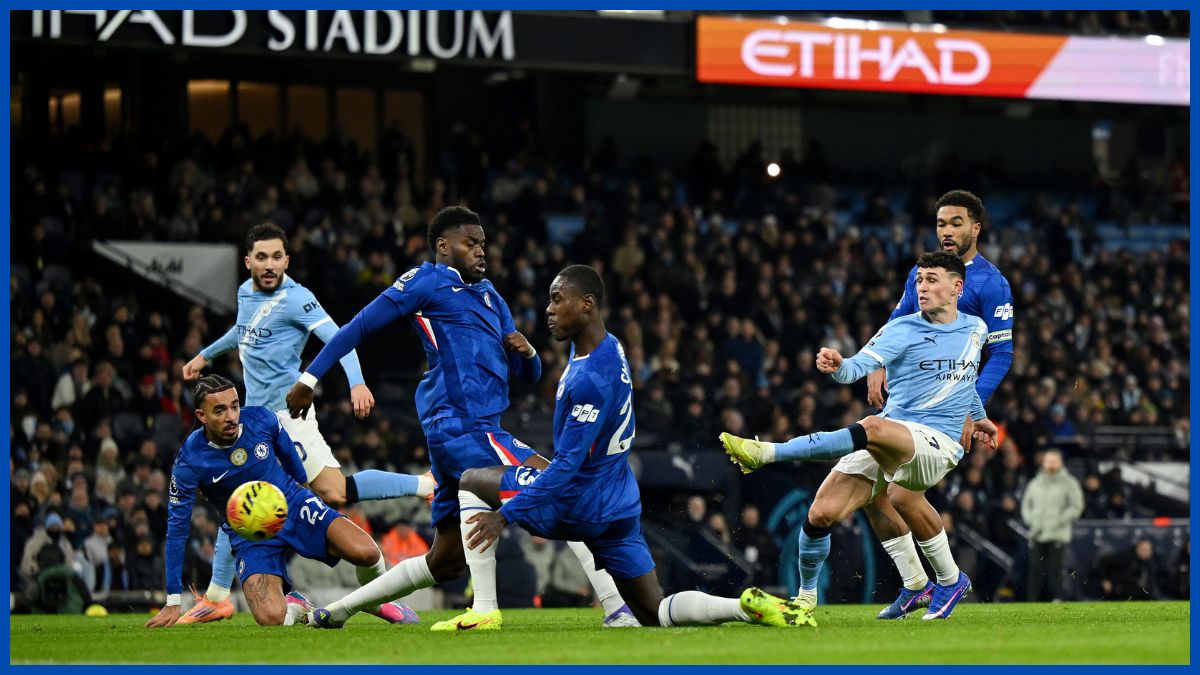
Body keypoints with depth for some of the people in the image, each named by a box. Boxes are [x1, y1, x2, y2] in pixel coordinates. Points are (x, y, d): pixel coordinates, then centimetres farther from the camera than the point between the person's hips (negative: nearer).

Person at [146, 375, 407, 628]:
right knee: (270, 618, -27)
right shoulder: (189, 462, -18)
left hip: (293, 505, 2)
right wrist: (172, 602, -10)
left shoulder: (261, 420, -13)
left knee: (367, 553, -23)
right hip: (250, 533, -2)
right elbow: (177, 529, -11)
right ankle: (294, 607, 11)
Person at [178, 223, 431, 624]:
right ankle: (217, 597, 17)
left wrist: (356, 382, -35)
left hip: (285, 408, -8)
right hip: (256, 412, 8)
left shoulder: (295, 299, -11)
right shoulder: (246, 293, 13)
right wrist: (206, 355, 46)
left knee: (334, 492, -21)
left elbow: (337, 338, -20)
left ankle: (428, 485, -14)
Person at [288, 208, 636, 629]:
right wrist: (309, 379, -2)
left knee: (445, 563, 12)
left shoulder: (488, 296, 25)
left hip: (477, 432, 9)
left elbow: (528, 374, 25)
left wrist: (526, 351, 1)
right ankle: (615, 608, -24)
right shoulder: (427, 282, 1)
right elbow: (360, 327, 2)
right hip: (460, 429, -9)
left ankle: (336, 612, 21)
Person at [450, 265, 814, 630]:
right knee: (657, 614, 14)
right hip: (620, 506, 10)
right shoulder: (609, 347, 6)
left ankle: (484, 612, -3)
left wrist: (505, 514, -24)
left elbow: (568, 465, -25)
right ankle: (749, 606, -7)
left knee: (471, 482, 4)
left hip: (581, 505, -10)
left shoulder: (592, 379, -25)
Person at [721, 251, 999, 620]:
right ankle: (806, 597, 15)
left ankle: (766, 452, -38)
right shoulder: (903, 329, 1)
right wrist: (838, 366, -39)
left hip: (938, 441, -1)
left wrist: (978, 416, 46)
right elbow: (861, 364, -17)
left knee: (874, 429, -37)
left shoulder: (975, 328, 11)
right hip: (886, 441, 1)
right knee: (821, 513, -13)